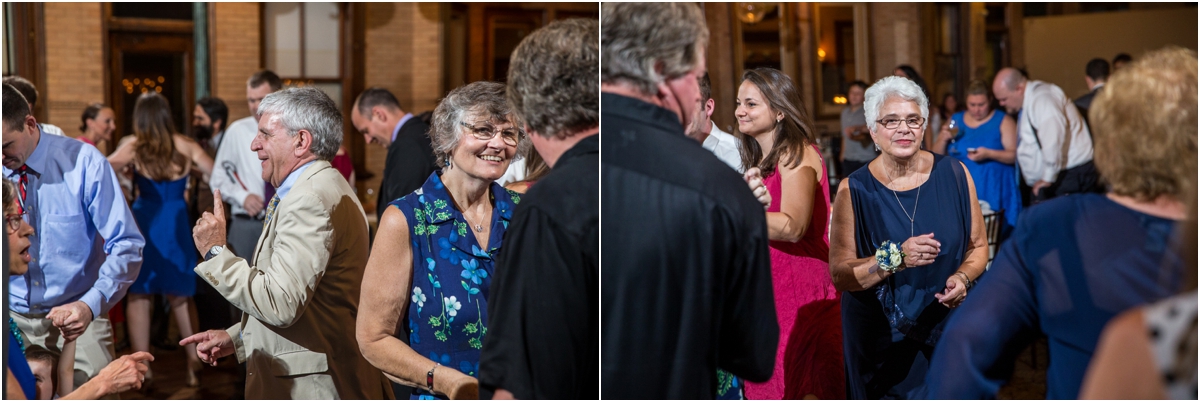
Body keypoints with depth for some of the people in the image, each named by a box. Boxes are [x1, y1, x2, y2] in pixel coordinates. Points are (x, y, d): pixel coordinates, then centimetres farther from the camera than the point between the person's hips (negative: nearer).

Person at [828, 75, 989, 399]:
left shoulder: (954, 175, -3)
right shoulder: (854, 190, -7)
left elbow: (978, 247, 6)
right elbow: (839, 275, -11)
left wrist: (962, 277, -15)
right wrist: (896, 258, -25)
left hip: (950, 326, 2)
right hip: (880, 338, -1)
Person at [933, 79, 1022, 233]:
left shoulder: (1004, 121, 1)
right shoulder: (955, 120, 11)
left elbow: (1015, 155, -7)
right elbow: (937, 155, 13)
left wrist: (989, 154, -22)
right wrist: (944, 139, -7)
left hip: (992, 190, -3)